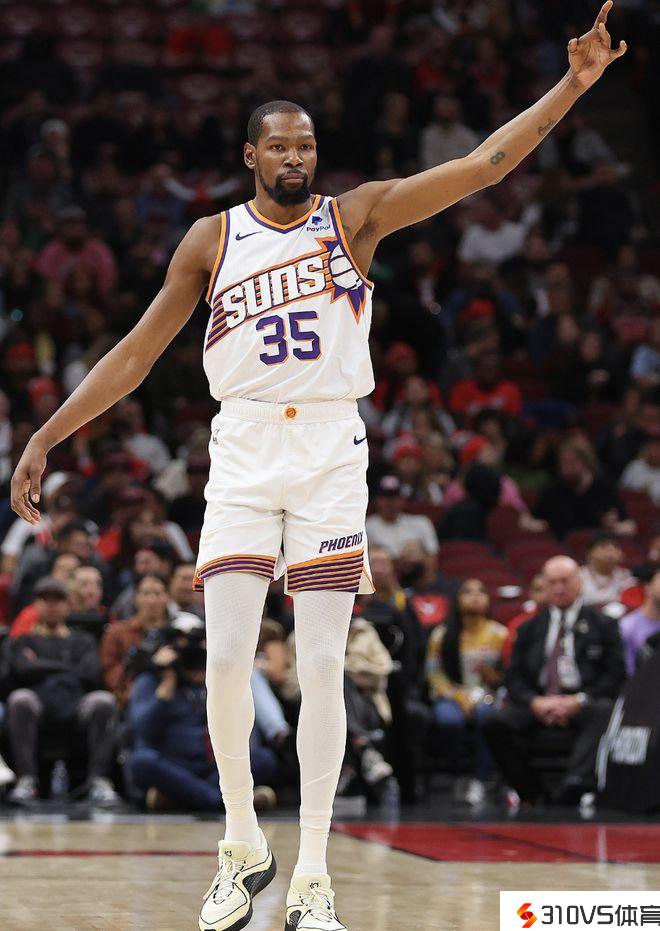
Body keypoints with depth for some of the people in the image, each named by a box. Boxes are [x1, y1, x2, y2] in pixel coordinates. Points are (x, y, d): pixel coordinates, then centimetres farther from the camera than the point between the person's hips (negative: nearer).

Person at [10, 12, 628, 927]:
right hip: (242, 457, 1)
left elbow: (486, 162, -5)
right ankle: (244, 847, 12)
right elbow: (136, 354, 9)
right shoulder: (211, 239, 5)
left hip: (332, 456, -1)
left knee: (322, 669, -3)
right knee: (227, 659, -9)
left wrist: (573, 85, -16)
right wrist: (47, 436, 4)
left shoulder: (358, 215, 2)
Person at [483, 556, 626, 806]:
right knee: (495, 723, -26)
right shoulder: (529, 628, 20)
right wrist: (535, 701, -10)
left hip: (583, 703, -2)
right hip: (538, 701, 2)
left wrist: (579, 701, -13)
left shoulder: (602, 625, 13)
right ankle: (534, 795, -20)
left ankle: (577, 784, -58)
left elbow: (615, 674, 3)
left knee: (604, 713, -38)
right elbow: (514, 678, 13)